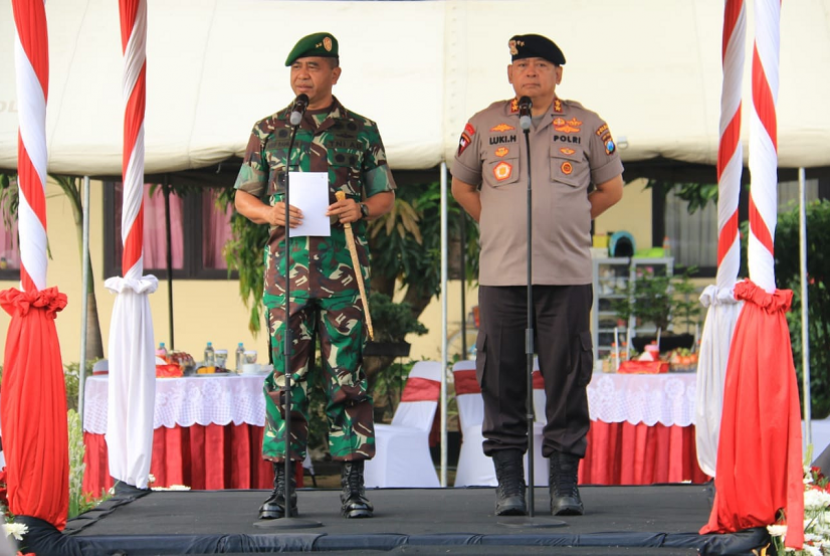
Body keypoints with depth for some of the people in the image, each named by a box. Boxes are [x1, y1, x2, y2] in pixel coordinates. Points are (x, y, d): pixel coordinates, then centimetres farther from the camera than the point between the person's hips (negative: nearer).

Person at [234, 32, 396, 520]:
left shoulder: (362, 131, 9)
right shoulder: (269, 130, 12)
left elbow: (386, 196, 12)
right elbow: (243, 197, 13)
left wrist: (360, 209, -11)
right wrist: (269, 213, -9)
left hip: (345, 270, -1)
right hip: (287, 267, 1)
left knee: (347, 376, -1)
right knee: (286, 374, 0)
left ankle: (354, 484, 3)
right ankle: (283, 484, 5)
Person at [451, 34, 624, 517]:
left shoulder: (586, 126, 8)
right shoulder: (485, 125, 9)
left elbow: (611, 189, 17)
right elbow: (462, 187, 21)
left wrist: (568, 222, 10)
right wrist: (499, 225, 11)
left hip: (568, 274, 0)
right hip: (502, 273, 1)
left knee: (567, 377, -1)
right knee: (502, 379, 1)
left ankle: (566, 481, 6)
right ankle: (509, 481, 8)